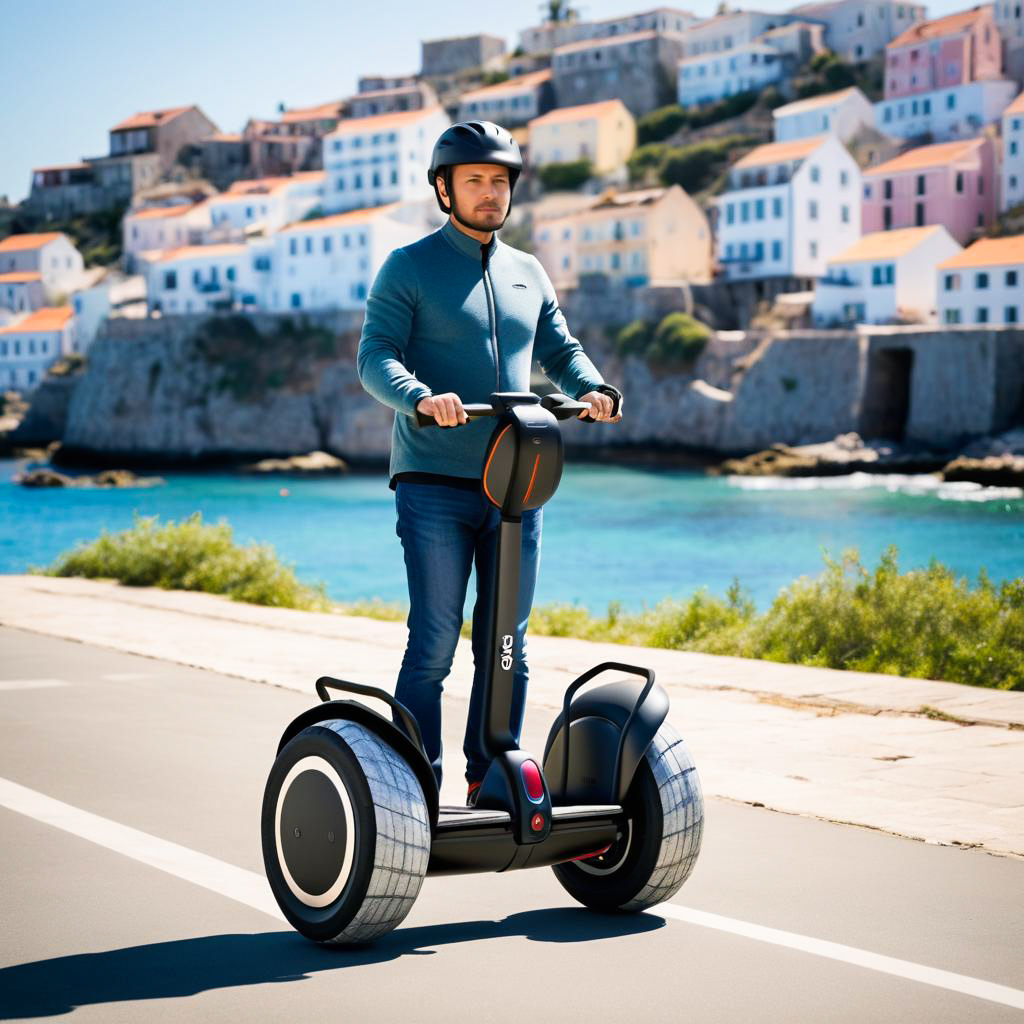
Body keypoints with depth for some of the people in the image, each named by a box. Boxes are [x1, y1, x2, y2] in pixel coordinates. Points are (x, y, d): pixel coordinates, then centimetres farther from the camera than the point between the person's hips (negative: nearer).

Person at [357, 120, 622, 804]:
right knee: (435, 643, -8)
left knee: (507, 646, 7)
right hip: (434, 484, -5)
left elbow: (561, 350, 16)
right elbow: (375, 357, -7)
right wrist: (422, 397, -28)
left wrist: (592, 388, -7)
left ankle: (492, 783, 16)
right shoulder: (409, 268, 3)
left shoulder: (528, 274, 18)